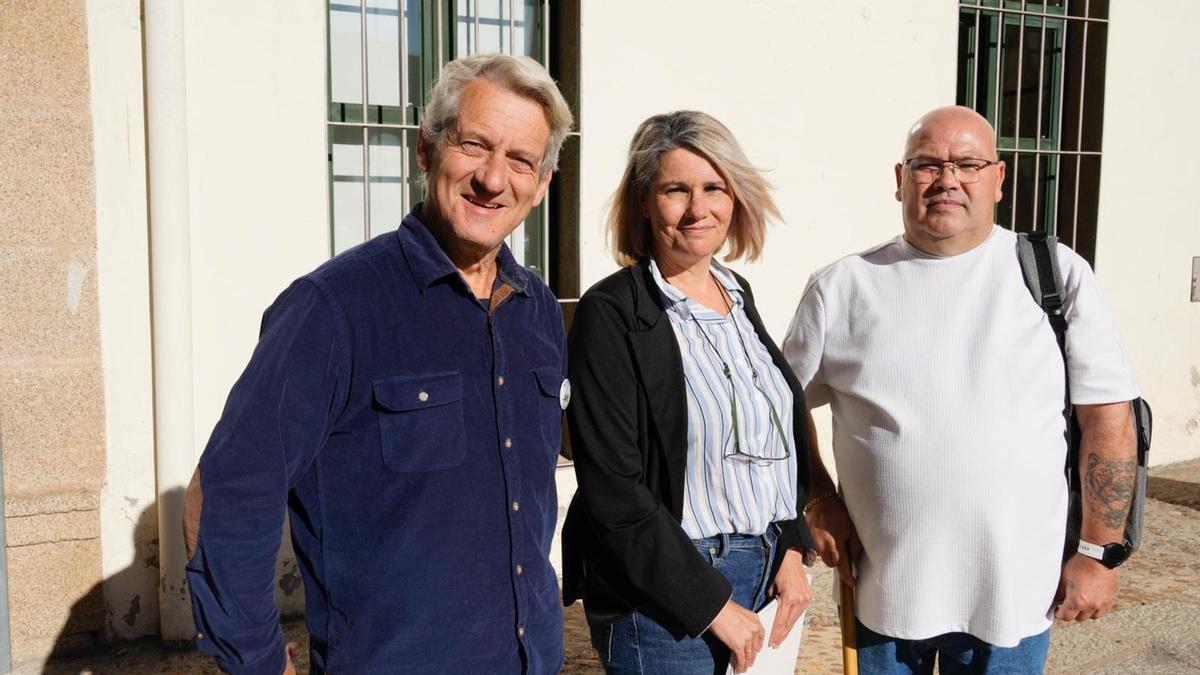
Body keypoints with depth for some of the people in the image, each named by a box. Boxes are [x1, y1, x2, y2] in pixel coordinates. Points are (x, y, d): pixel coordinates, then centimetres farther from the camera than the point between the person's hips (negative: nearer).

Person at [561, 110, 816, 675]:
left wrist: (791, 549, 2)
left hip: (765, 580, 7)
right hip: (667, 597, -6)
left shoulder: (737, 295, 8)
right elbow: (612, 490, -17)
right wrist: (713, 604, -15)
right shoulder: (612, 313, -14)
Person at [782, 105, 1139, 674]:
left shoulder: (1058, 275, -3)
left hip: (1014, 591, 0)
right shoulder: (842, 286, -2)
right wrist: (819, 501, -4)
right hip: (881, 587, 1)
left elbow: (1107, 415, -2)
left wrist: (1098, 552, -3)